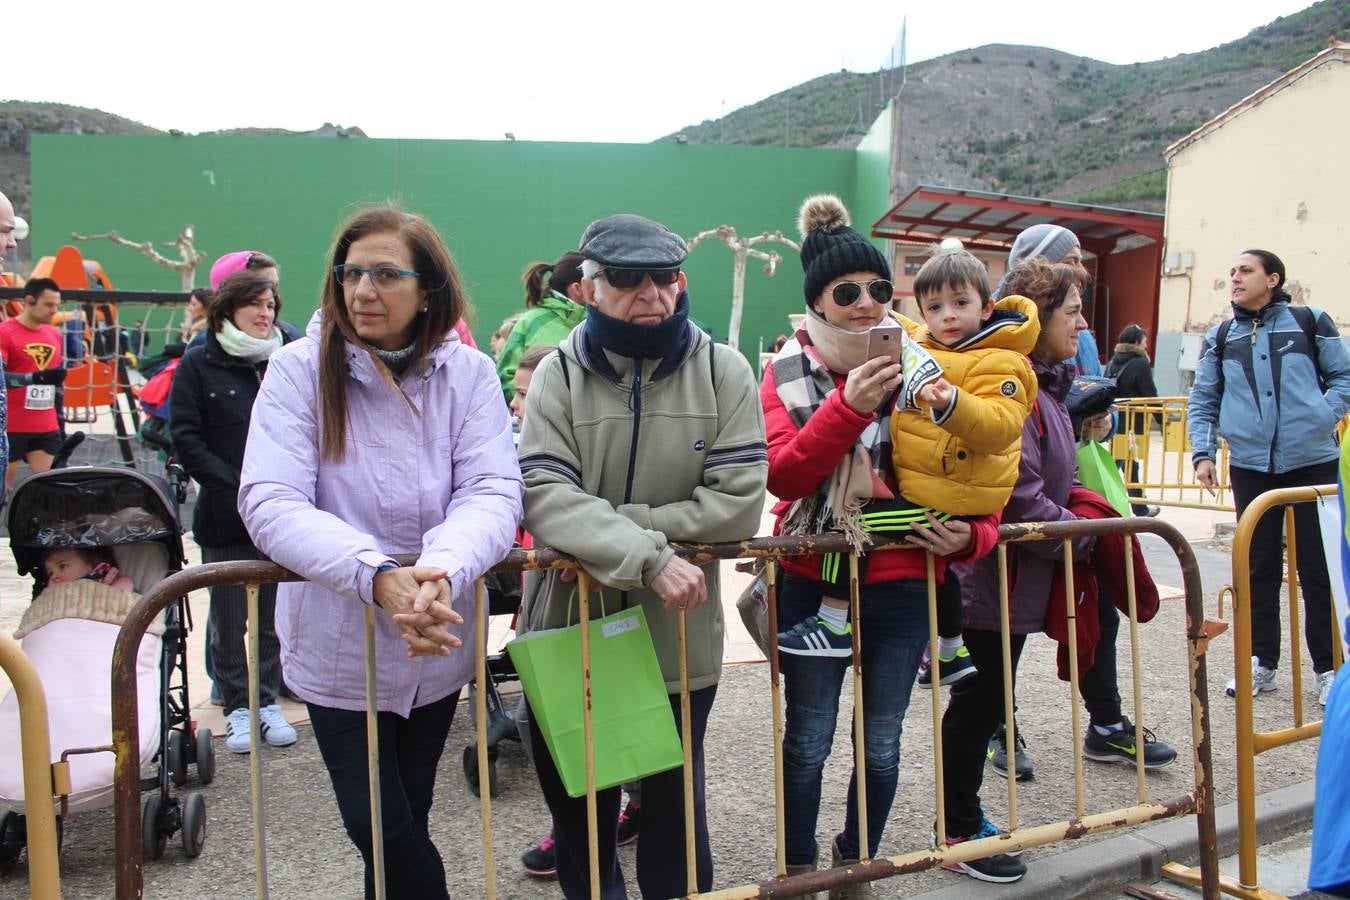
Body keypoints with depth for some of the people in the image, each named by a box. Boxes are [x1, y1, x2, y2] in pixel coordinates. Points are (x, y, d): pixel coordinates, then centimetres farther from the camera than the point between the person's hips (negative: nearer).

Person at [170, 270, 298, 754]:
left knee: (274, 615, 10)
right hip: (225, 516, -2)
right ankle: (237, 708, 21)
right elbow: (186, 440, -5)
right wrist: (238, 488, -14)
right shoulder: (199, 364, 1)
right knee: (229, 619, 7)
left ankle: (268, 701, 23)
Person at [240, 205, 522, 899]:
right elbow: (269, 503, -21)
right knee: (379, 826, 4)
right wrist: (377, 576, -36)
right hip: (339, 644, -2)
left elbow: (494, 491, -16)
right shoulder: (300, 368, -12)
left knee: (407, 816, 20)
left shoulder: (468, 373, -7)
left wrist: (444, 568, -38)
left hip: (437, 640, 2)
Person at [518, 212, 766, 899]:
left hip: (680, 635, 0)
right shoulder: (558, 374, -5)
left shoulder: (723, 371, -4)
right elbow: (546, 495, -19)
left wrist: (608, 523, -19)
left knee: (675, 800, 17)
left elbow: (736, 504, -14)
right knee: (576, 798, 17)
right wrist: (648, 557, -32)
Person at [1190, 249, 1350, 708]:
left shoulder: (1310, 322, 4)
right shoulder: (1220, 337, 11)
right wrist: (1202, 453, 2)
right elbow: (1202, 401, 13)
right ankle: (1261, 662, 19)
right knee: (1259, 566, 8)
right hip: (1250, 465, 2)